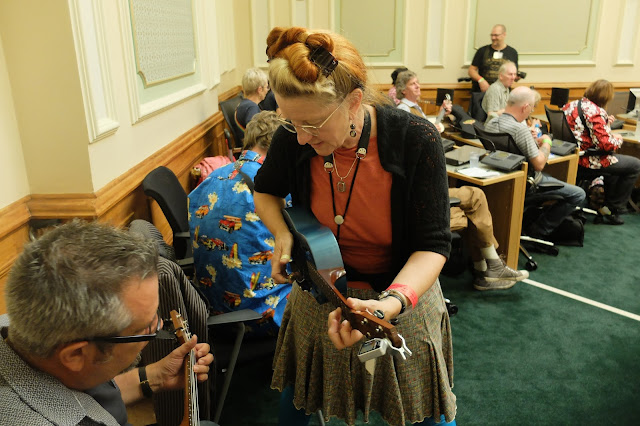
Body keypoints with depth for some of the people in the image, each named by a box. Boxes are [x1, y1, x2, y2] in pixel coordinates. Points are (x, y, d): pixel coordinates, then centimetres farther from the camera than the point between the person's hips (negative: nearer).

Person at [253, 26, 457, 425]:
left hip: (405, 289, -2)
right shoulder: (293, 138, -18)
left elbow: (433, 244, -23)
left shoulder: (416, 140, -27)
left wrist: (391, 302, -41)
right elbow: (266, 191, 4)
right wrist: (283, 234, -16)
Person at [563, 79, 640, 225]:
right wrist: (618, 139, -3)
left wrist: (605, 122, 19)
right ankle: (614, 210, 15)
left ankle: (604, 203, 34)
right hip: (587, 160, -10)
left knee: (615, 158, 34)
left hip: (574, 155, 10)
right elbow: (605, 143, -24)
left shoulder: (571, 105, 6)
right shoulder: (596, 112, -21)